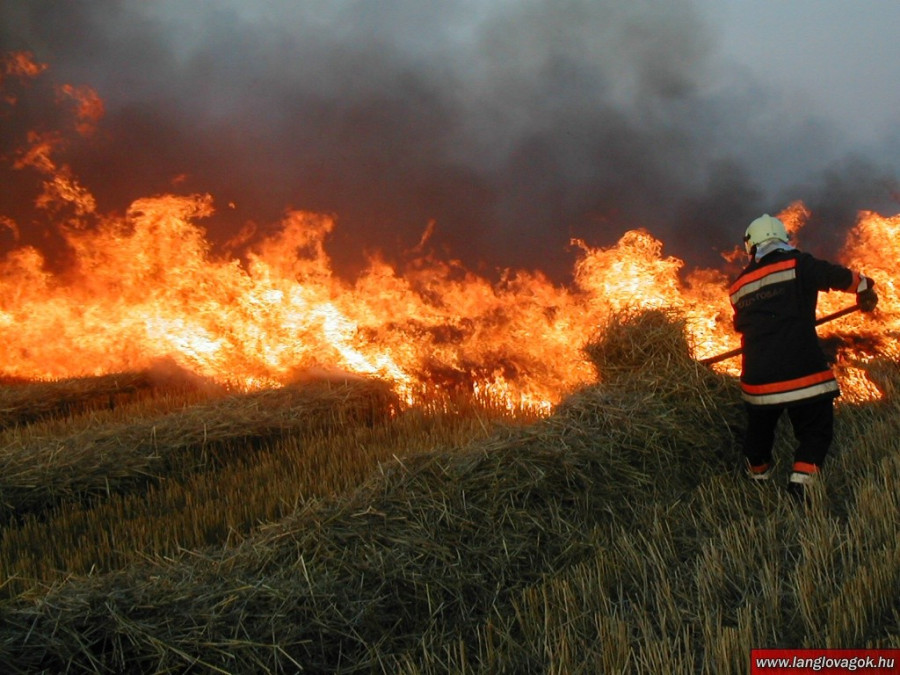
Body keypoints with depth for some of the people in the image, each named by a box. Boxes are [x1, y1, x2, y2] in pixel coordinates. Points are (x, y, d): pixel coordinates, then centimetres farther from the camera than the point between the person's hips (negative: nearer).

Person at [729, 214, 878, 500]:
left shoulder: (738, 286, 10)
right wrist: (865, 288, 24)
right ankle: (801, 477, -11)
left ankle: (758, 477, 37)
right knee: (815, 432, 8)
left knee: (759, 432, 23)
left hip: (758, 378, 4)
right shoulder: (797, 264, -5)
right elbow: (840, 276, 3)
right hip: (803, 374, -4)